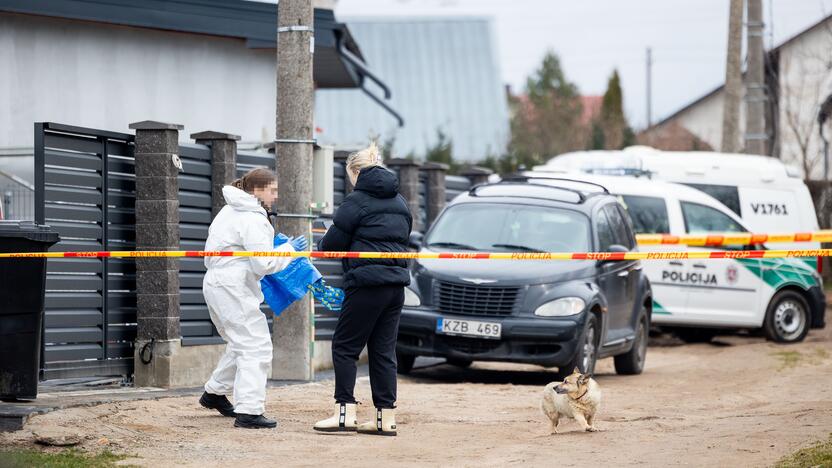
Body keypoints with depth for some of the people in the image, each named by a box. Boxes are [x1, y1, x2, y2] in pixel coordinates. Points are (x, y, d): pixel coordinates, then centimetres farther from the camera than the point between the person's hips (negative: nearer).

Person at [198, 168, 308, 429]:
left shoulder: (230, 211, 17)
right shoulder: (253, 220, -15)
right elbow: (264, 264, -19)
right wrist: (290, 249, -6)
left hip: (217, 283, 11)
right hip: (233, 288, -11)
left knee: (242, 344, 24)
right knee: (256, 346, -11)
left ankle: (215, 393, 34)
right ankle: (249, 411, -17)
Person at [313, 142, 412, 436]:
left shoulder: (356, 201, -7)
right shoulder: (399, 202, 16)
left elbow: (332, 242, -4)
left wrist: (321, 246, 17)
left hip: (367, 282, -7)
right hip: (397, 284, 7)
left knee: (345, 346, 1)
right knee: (384, 350, 8)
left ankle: (345, 411, -6)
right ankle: (386, 417, 6)